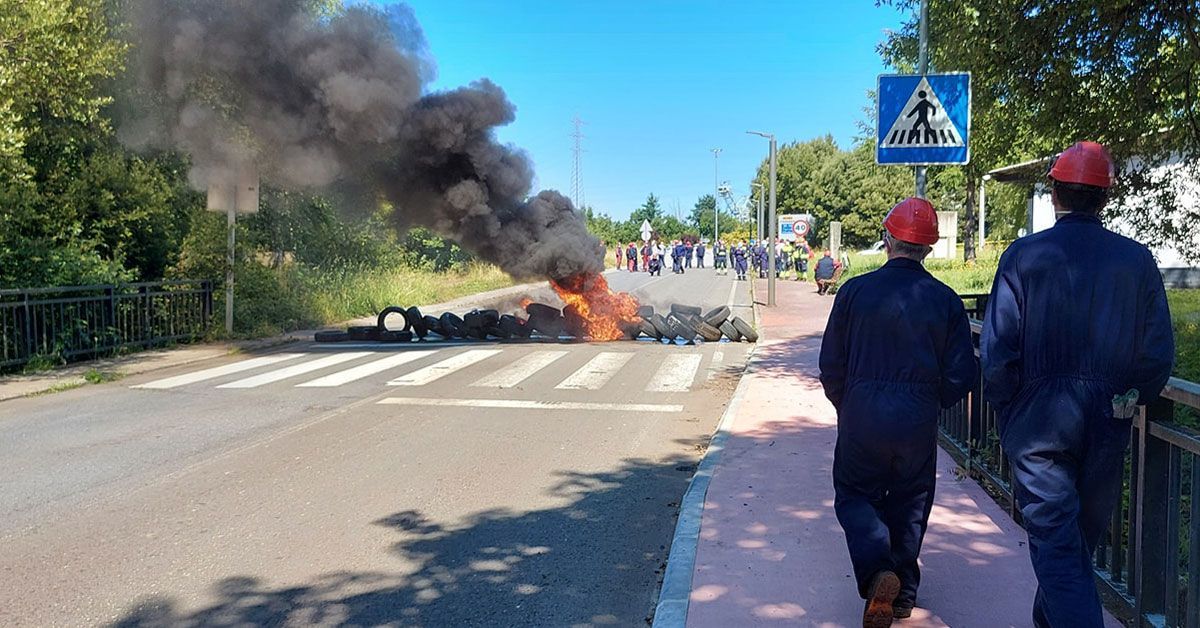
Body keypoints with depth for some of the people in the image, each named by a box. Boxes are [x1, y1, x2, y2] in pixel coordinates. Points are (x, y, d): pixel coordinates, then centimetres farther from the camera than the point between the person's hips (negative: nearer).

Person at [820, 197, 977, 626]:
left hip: (861, 418, -1)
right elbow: (962, 374, -1)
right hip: (919, 424, 2)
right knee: (909, 504, 17)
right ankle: (902, 593, 24)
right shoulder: (945, 300, -4)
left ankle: (877, 571, -8)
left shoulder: (856, 290, -7)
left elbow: (831, 365, -3)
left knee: (855, 495, 14)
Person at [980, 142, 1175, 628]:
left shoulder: (1024, 255, -9)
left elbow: (996, 351, -11)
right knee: (1083, 537, 21)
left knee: (1054, 540, 1)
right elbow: (1158, 354, 1)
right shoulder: (1136, 259, -1)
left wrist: (1005, 410, 3)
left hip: (1038, 421, -4)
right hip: (1107, 424, 4)